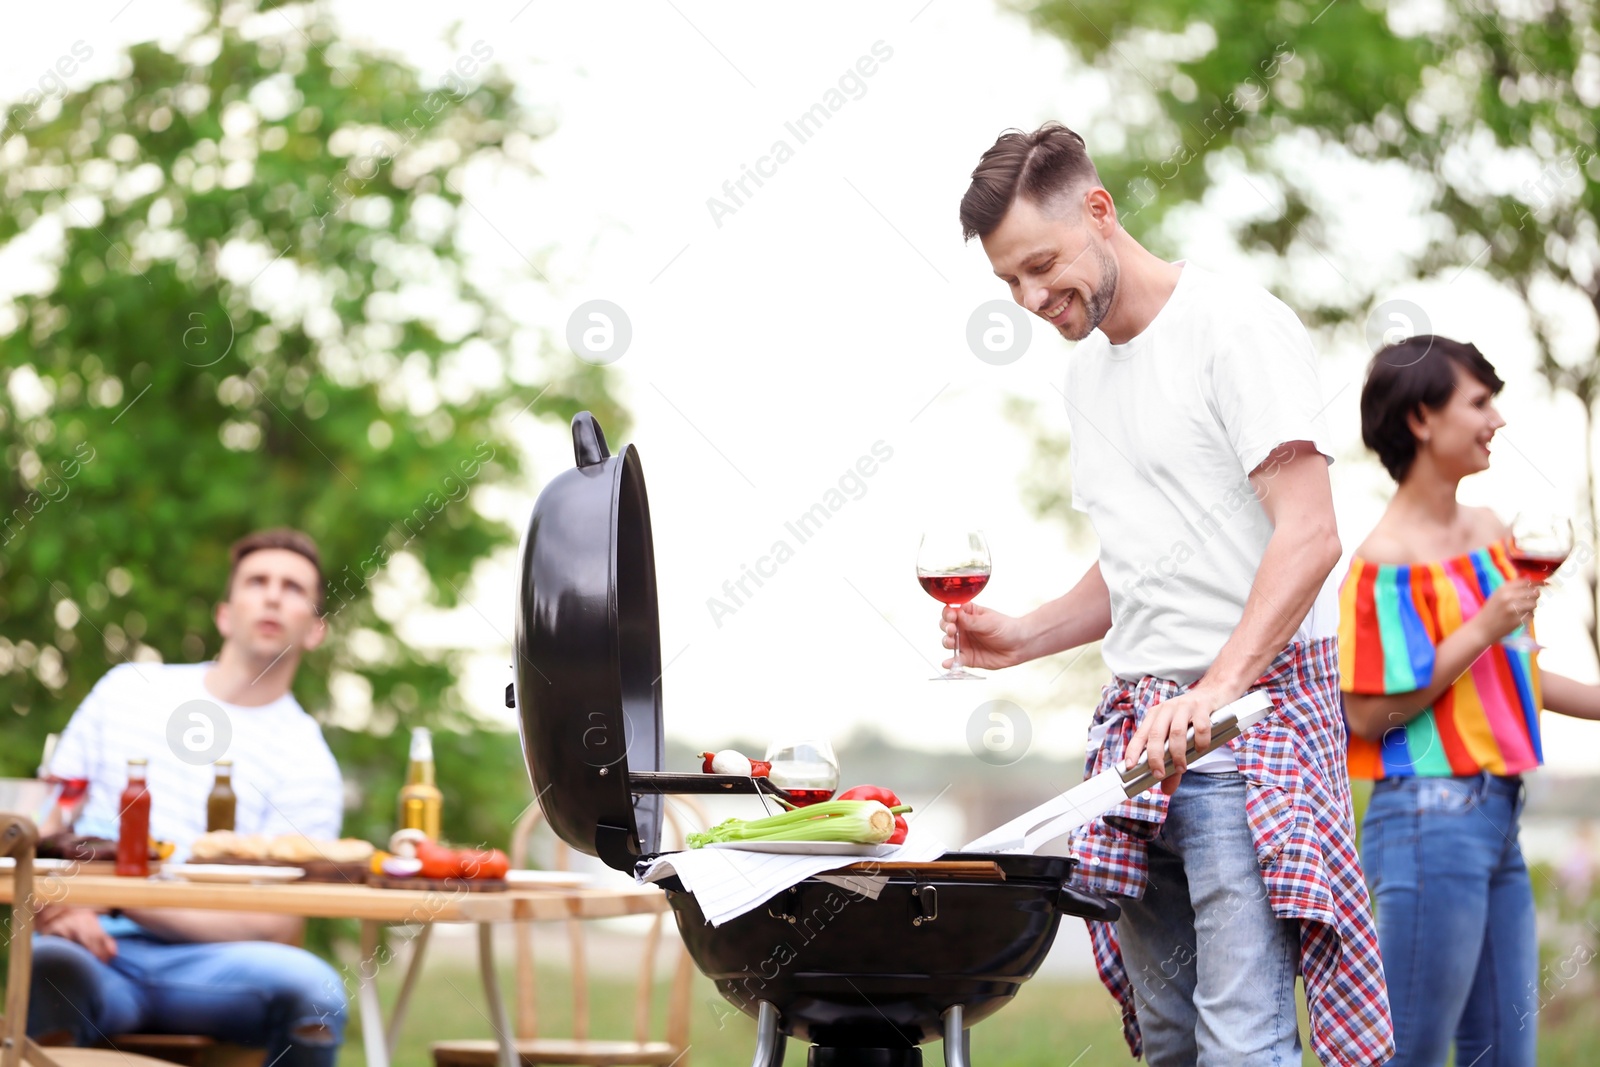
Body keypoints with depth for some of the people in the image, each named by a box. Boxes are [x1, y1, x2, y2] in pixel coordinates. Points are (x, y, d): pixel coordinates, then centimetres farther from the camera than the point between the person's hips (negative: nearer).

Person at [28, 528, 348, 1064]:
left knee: (312, 986, -31)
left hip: (204, 965, 1)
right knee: (47, 967, -37)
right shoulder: (127, 689, 15)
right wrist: (61, 903, -9)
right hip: (99, 954, 0)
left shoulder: (306, 760, 4)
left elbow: (276, 926, -4)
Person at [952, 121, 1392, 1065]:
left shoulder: (1236, 323, -7)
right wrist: (1024, 637, 11)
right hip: (1141, 724, 8)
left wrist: (1214, 688, -28)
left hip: (1255, 707, -8)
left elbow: (1309, 536, -17)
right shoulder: (1088, 370, 20)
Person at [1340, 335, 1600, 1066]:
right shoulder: (1387, 560, -14)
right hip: (1430, 820, -9)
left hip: (1496, 817, 9)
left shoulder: (1489, 533, 12)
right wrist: (1483, 629, -18)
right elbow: (1370, 712, -17)